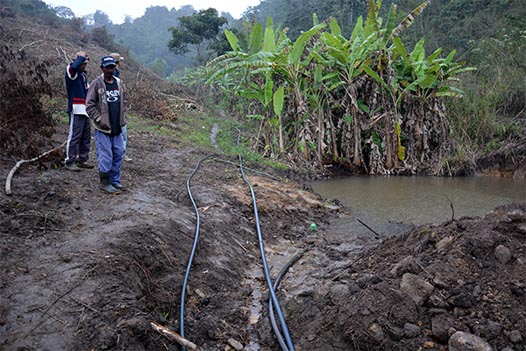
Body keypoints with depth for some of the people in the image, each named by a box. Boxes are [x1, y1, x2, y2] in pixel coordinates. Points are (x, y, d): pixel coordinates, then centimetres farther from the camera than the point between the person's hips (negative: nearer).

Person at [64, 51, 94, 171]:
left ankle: (82, 160, 22)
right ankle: (69, 162, -2)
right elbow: (73, 66, -32)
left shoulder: (84, 74, 20)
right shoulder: (72, 72, -7)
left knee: (86, 136, 13)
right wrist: (81, 56, -15)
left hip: (85, 110, 9)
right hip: (76, 110, -9)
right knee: (74, 136, -7)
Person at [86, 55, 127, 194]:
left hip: (117, 128, 6)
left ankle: (115, 180, 23)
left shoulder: (119, 83, 9)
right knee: (105, 157, -3)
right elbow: (89, 105, -10)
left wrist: (123, 119, 10)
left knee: (118, 154, 11)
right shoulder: (97, 83, -8)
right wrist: (99, 120, -14)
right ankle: (105, 183, 9)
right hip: (103, 128, -6)